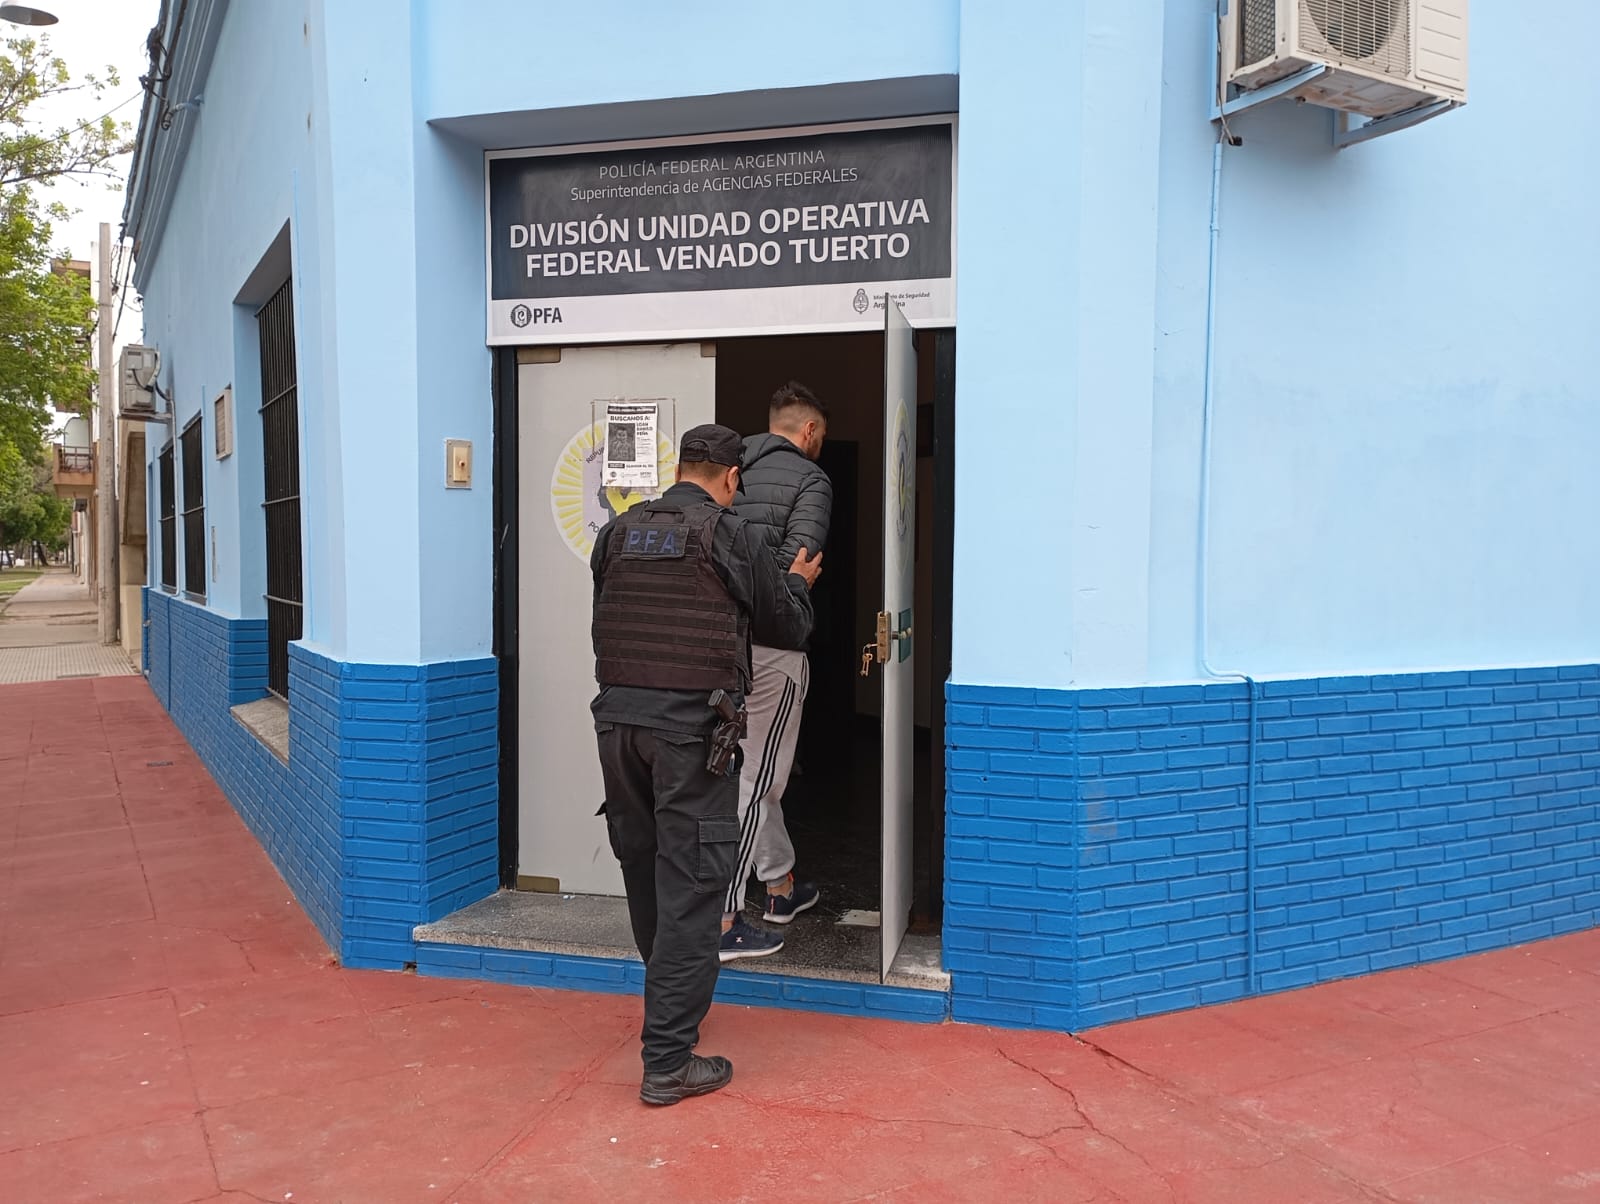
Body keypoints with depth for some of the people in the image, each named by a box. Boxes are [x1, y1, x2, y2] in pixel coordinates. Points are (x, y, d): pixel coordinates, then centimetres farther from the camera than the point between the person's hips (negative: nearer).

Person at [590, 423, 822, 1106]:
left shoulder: (618, 533, 9)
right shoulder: (730, 535, -4)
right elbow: (788, 626, 7)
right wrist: (799, 582, 28)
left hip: (617, 716, 6)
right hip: (691, 726, -6)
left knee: (643, 865, 21)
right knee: (690, 885, 0)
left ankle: (670, 997, 44)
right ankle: (668, 1063, 3)